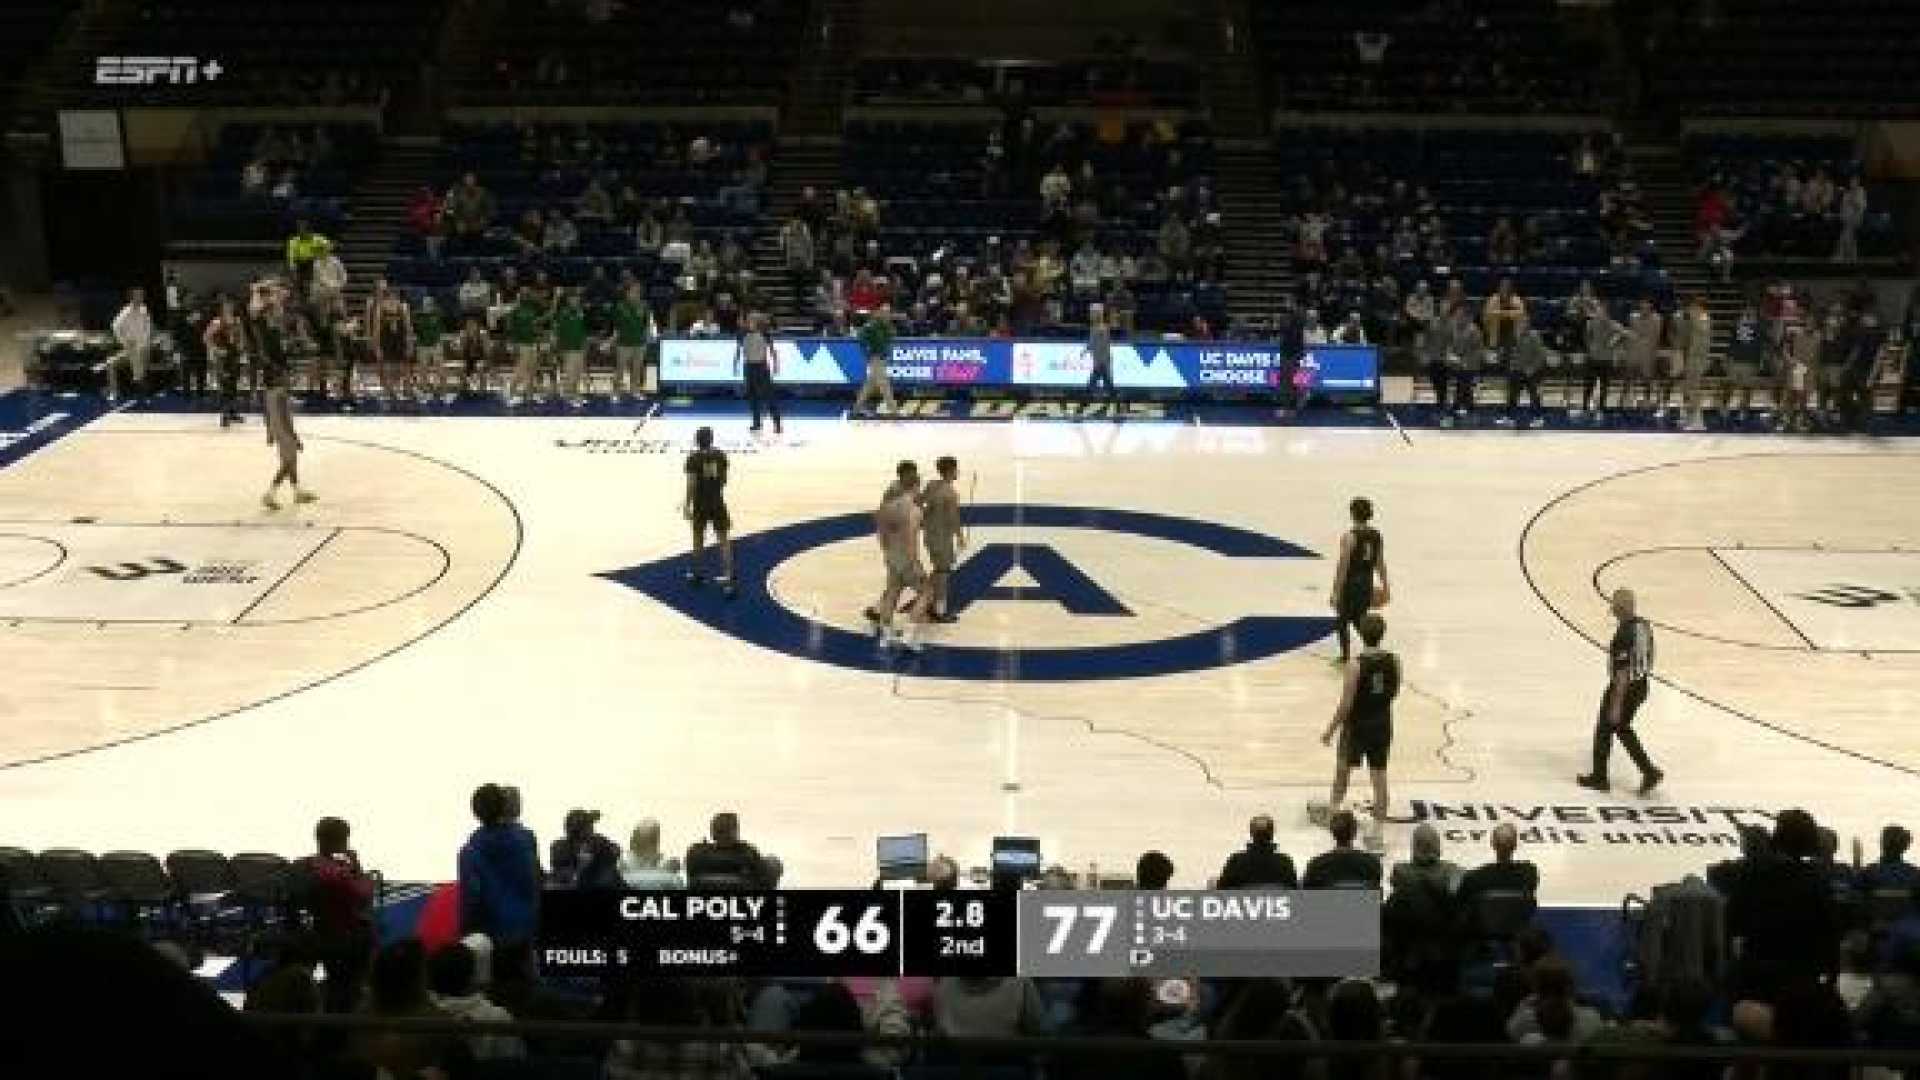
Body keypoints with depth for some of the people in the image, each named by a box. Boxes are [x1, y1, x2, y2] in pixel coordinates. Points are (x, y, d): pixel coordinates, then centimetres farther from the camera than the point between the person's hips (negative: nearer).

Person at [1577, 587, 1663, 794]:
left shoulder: (1624, 634, -26)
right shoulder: (1644, 626, 1)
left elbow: (1622, 673, -25)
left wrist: (1616, 705, -21)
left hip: (1624, 688, -8)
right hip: (1641, 686, 8)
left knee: (1604, 730, 11)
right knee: (1623, 729, 22)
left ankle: (1599, 777, 24)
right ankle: (1649, 771, 15)